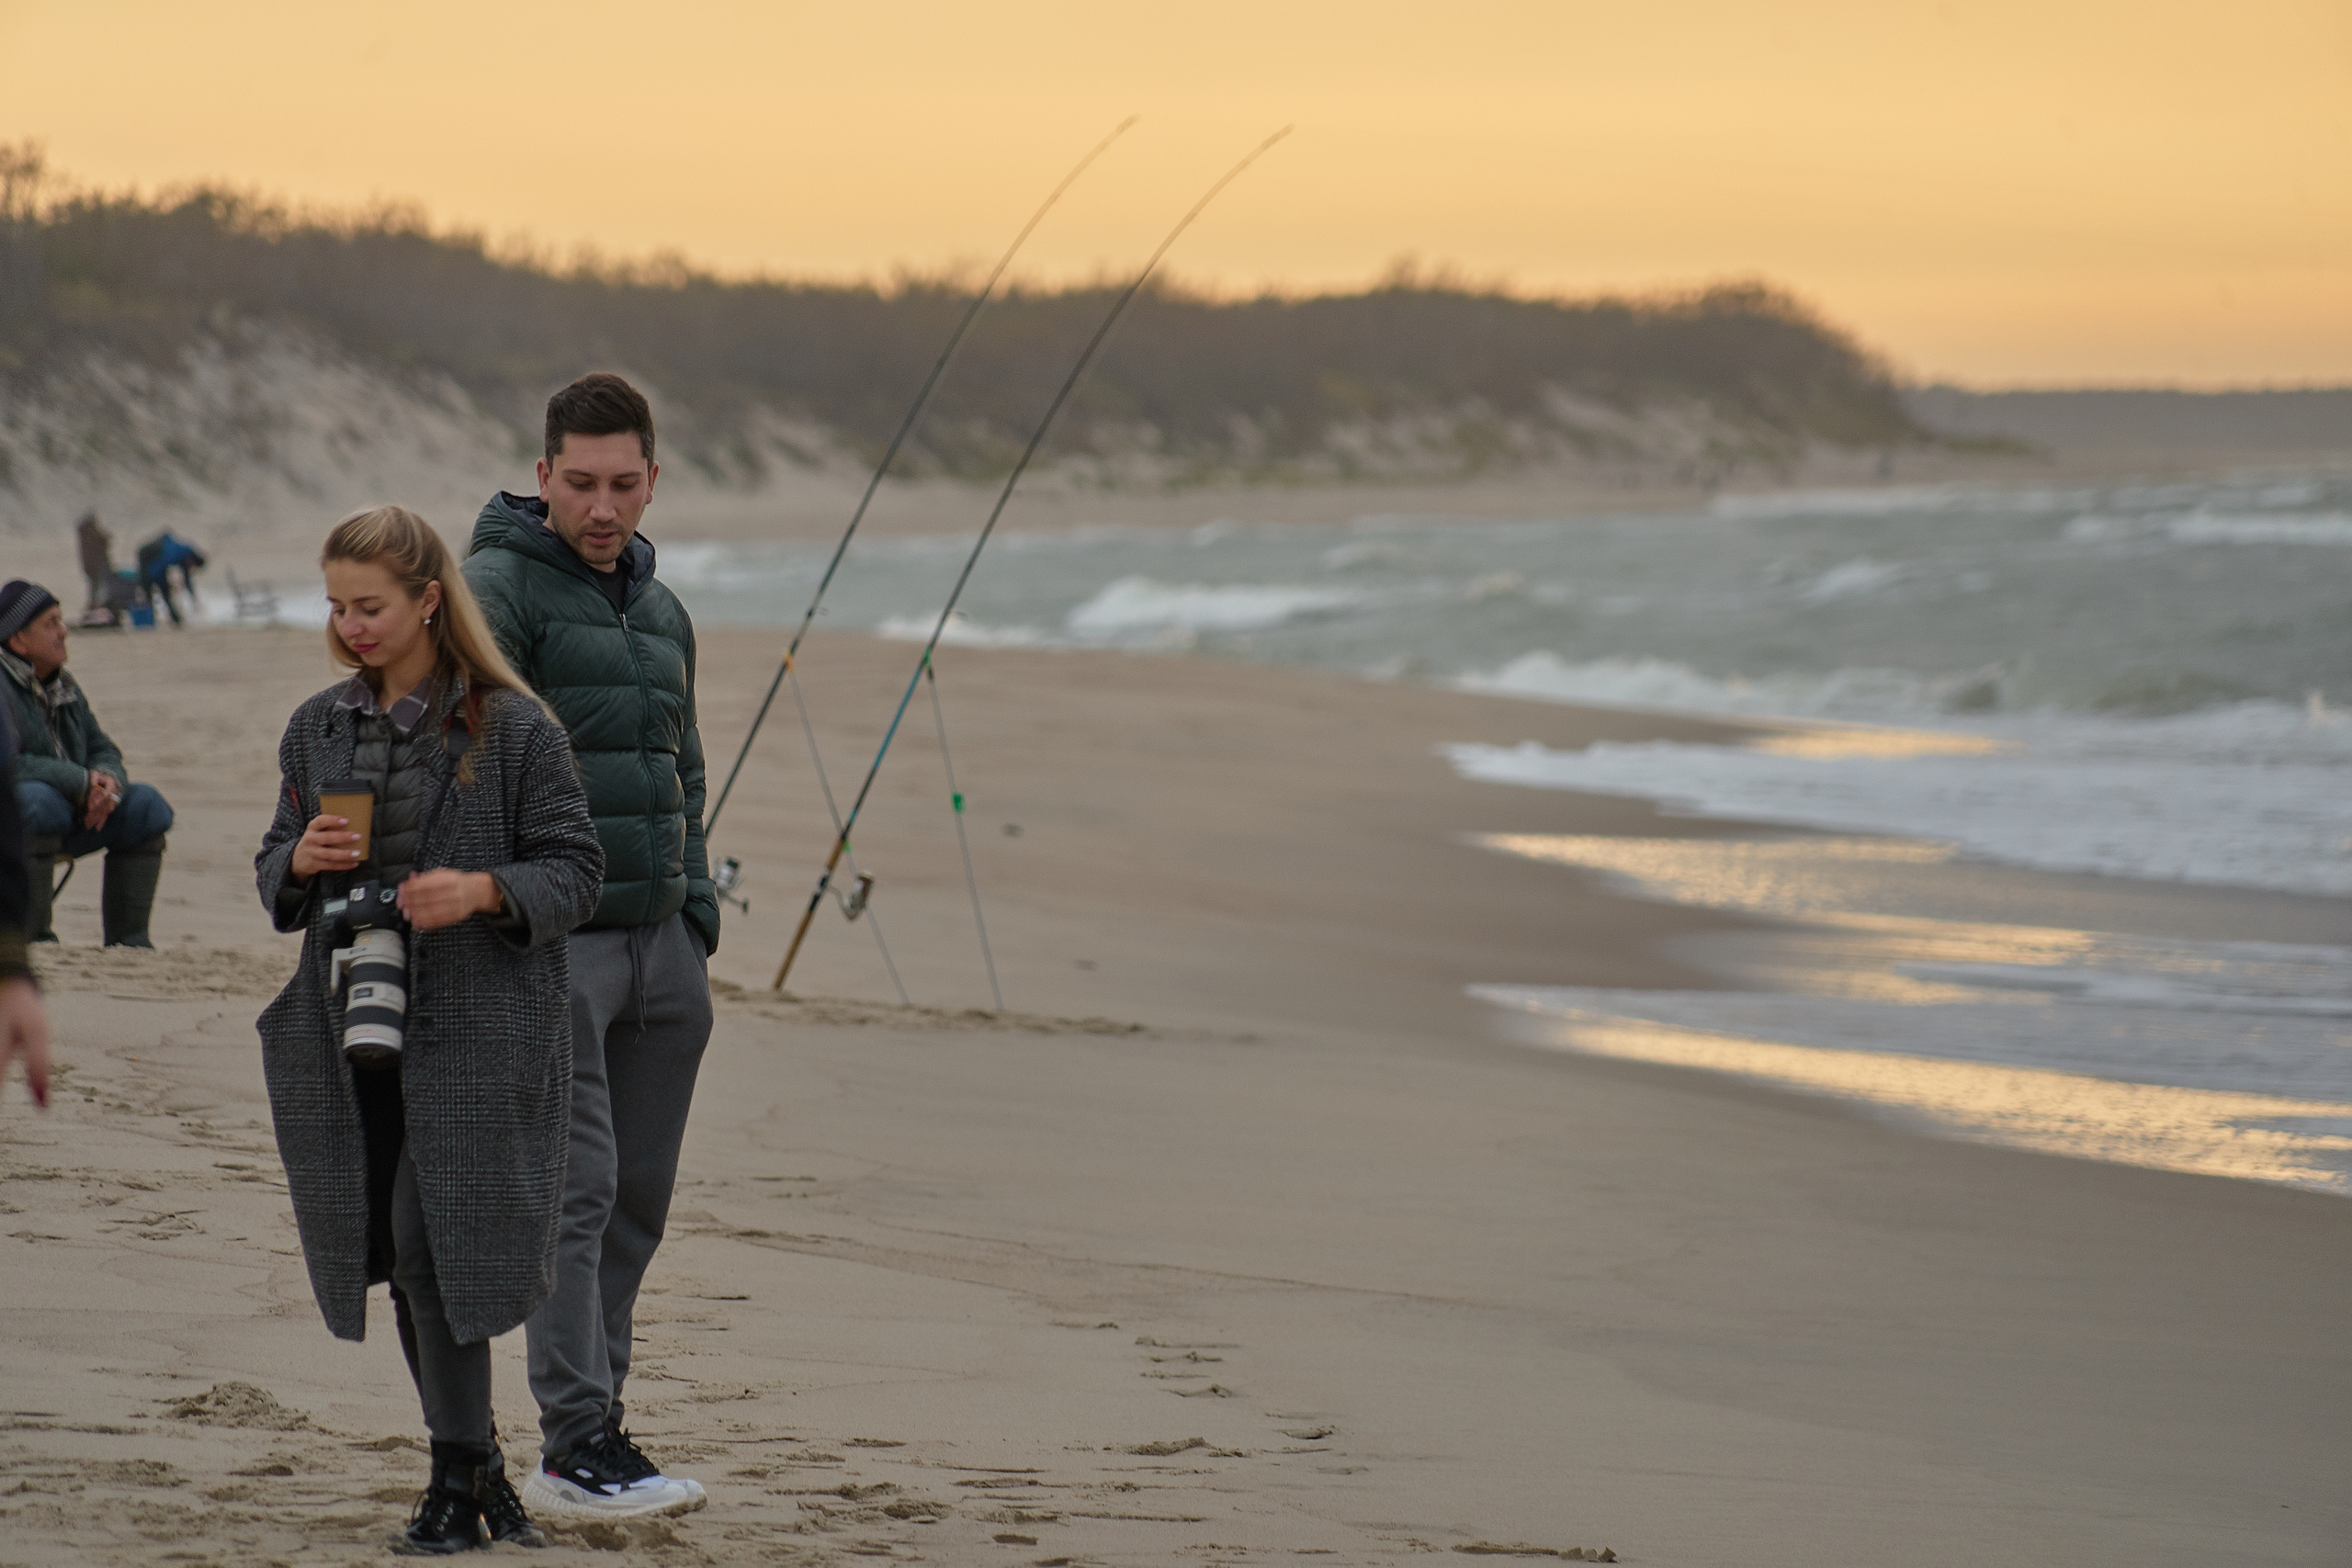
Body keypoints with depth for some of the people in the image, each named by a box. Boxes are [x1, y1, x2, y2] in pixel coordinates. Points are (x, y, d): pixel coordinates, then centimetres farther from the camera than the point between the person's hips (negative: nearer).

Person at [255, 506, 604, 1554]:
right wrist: (300, 862, -6)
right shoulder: (317, 729, 12)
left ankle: (457, 1486, 0)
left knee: (437, 1247, -10)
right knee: (401, 1262, 8)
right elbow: (274, 872, 17)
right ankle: (478, 1468, 20)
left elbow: (574, 870, -3)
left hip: (475, 1033, -6)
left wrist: (485, 892, -20)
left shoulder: (514, 728, -5)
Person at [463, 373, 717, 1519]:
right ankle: (575, 1453, -11)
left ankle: (587, 1420, 15)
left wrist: (697, 917, 18)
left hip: (659, 940, 7)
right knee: (578, 1187, -12)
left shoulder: (662, 612, 19)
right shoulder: (497, 588, -5)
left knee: (639, 1196, 7)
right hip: (553, 939, -7)